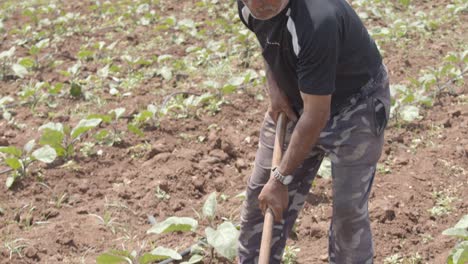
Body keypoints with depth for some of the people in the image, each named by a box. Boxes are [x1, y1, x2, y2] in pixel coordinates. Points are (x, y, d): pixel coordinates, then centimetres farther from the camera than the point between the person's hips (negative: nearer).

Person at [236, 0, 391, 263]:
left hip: (357, 101, -7)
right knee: (260, 194, 7)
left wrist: (281, 179, -25)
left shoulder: (315, 22, -39)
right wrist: (274, 86, -4)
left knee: (349, 209, -10)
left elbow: (316, 116, -32)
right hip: (296, 97, 7)